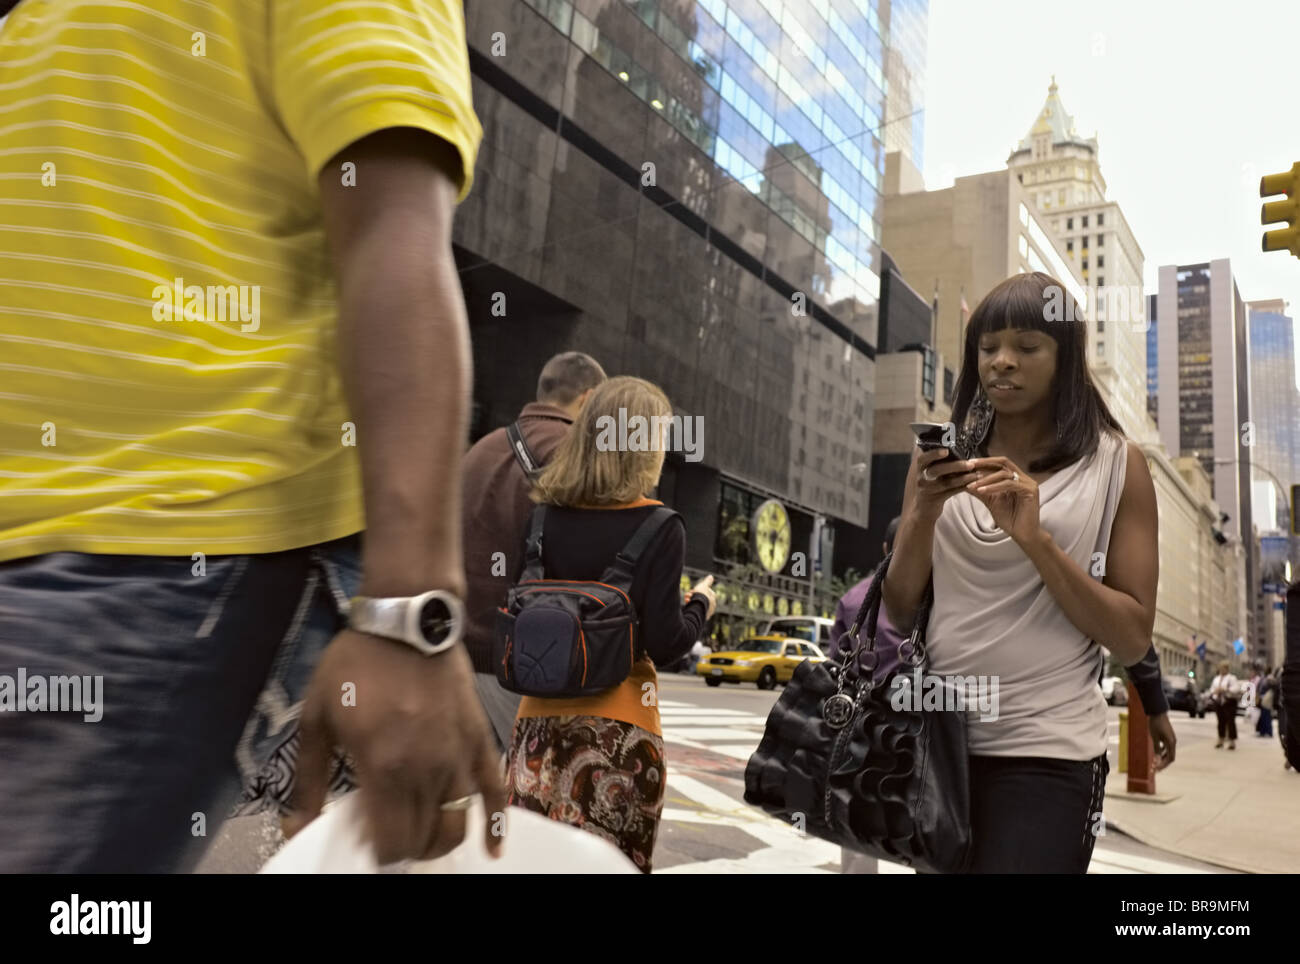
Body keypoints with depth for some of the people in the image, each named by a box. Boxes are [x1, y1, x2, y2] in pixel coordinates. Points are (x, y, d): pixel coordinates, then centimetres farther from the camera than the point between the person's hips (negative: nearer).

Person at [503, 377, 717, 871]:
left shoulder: (543, 515, 3)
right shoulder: (659, 528, -9)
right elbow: (664, 644, -11)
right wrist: (701, 605, 7)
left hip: (542, 720, 4)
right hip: (619, 725, -4)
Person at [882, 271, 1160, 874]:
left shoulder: (1116, 465, -1)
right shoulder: (943, 459, 4)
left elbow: (1133, 639, -5)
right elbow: (898, 614, 3)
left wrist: (1034, 538, -18)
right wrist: (923, 515, -15)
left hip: (1045, 752, -3)